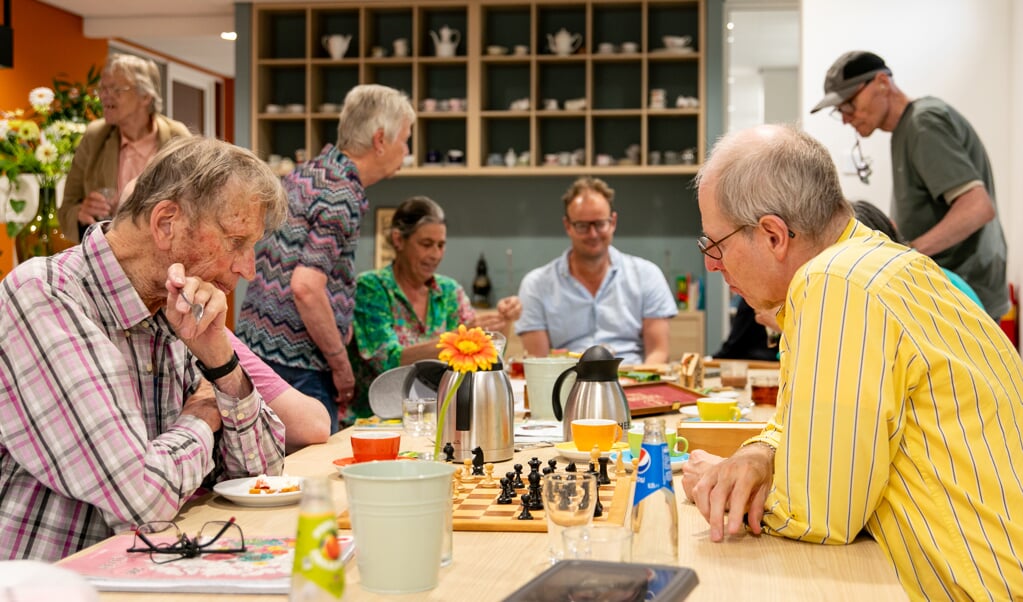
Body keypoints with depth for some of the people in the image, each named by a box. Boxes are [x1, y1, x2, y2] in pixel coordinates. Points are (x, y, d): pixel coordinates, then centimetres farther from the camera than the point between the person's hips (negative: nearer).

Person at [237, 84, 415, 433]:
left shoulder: (303, 175, 13)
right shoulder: (342, 195, -16)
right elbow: (306, 287, -24)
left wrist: (337, 321, 19)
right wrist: (342, 367, -14)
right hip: (295, 365, -10)